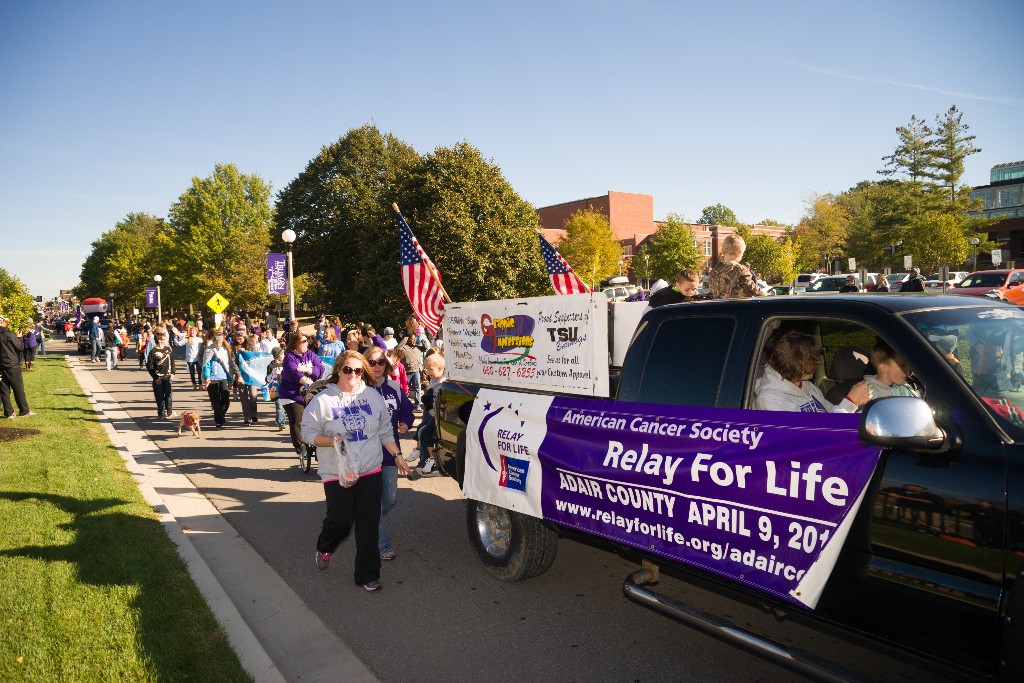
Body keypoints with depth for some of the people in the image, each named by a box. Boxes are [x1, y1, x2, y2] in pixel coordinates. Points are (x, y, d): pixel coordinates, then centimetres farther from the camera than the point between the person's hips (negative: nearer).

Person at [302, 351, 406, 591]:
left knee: (369, 525, 4)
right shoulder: (323, 400, -4)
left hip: (370, 471, 3)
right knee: (341, 521, 2)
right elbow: (308, 432, -2)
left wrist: (397, 454, 8)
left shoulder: (372, 396, 6)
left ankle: (367, 575, 16)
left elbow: (385, 431, 12)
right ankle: (324, 549, 37)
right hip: (337, 473, -3)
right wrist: (331, 441, -17)